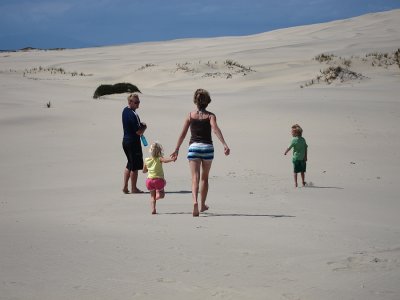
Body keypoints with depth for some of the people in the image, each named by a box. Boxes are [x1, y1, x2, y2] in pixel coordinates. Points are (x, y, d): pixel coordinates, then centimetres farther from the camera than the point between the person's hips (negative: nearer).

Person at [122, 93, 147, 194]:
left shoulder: (125, 110, 8)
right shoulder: (132, 115, -21)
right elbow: (139, 132, -21)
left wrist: (140, 124, 7)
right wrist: (144, 127, -2)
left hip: (125, 140, 9)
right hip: (133, 142, -9)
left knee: (130, 164, 18)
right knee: (135, 166, 2)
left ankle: (125, 186, 17)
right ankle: (133, 188, 9)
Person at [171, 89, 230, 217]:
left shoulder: (190, 115, 4)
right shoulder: (210, 116, 1)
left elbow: (183, 134, 1)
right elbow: (215, 129, -15)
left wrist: (177, 150, 6)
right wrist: (224, 145, -23)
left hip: (193, 147, 0)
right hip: (207, 147, 0)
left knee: (195, 178, -6)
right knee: (204, 177, 18)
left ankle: (195, 201, -31)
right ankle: (202, 205, 29)